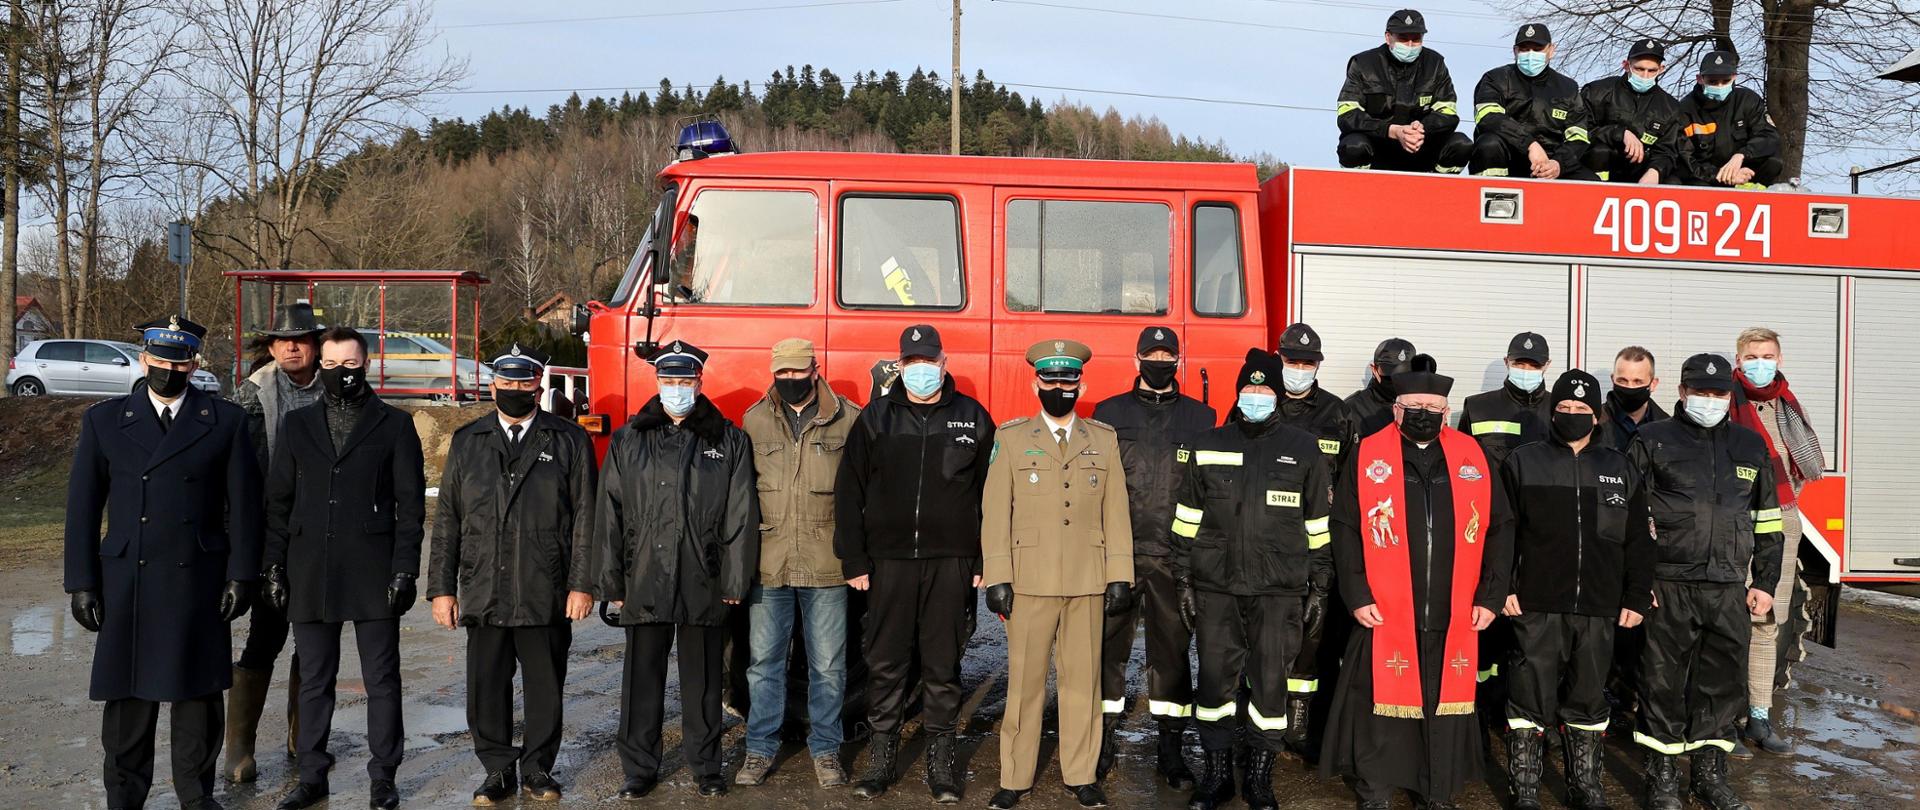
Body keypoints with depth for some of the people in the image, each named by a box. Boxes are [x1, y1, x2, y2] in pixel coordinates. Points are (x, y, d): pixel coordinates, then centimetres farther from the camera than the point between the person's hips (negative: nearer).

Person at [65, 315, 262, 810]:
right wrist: (82, 581, 0)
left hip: (199, 583, -1)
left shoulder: (225, 421, 3)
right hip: (126, 584, 1)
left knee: (198, 693, 7)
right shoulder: (104, 420, 6)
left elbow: (243, 505, 2)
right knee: (127, 695, 7)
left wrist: (241, 574, -3)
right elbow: (82, 507, 6)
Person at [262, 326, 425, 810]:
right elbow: (278, 500, 11)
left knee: (382, 681, 4)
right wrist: (274, 566, 3)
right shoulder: (297, 425, 11)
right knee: (314, 681, 11)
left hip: (373, 574, -3)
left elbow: (410, 503, 0)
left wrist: (405, 569, -7)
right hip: (310, 575, 3)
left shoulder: (394, 425, 2)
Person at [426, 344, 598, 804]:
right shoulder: (467, 442, 11)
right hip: (483, 593, 2)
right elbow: (447, 519, 10)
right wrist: (441, 588, 4)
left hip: (546, 595, -2)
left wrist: (582, 584, -6)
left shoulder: (568, 440, 4)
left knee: (545, 688, 7)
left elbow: (585, 518, 0)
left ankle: (537, 769, 23)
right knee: (487, 688, 6)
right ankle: (498, 770, 22)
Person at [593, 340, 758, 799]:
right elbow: (608, 516, 4)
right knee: (642, 677, 9)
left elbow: (741, 516, 0)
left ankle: (705, 765, 23)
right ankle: (639, 768, 22)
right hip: (644, 584, 1)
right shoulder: (628, 442, 6)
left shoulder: (729, 441, 3)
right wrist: (611, 585, 0)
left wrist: (735, 581, -5)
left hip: (704, 585, -1)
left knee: (702, 678, 10)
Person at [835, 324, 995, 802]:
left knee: (943, 665, 7)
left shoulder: (972, 418, 4)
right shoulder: (875, 418, 4)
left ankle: (941, 760, 18)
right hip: (889, 561, 1)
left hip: (950, 562, 0)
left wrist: (984, 562, -1)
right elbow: (849, 492, 4)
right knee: (886, 664, 6)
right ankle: (882, 757, 18)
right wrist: (853, 561, -1)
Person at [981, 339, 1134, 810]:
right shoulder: (1011, 438, 5)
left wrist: (1120, 576, 2)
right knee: (1025, 681, 2)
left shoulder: (1104, 440, 10)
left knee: (1083, 679, 6)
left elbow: (1116, 512, 7)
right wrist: (996, 577, -5)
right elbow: (995, 511, 1)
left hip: (1088, 582, 2)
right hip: (1029, 580, -1)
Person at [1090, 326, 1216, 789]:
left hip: (1176, 558, 0)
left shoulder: (1200, 418, 9)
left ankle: (1171, 751, 15)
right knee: (1109, 646, 4)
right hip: (1118, 554, 0)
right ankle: (1101, 744, 15)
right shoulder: (1109, 413, 8)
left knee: (1172, 650, 5)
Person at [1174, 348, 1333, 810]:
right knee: (1215, 678, 4)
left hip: (1279, 591, -1)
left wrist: (1319, 586, 4)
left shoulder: (1304, 450, 4)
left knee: (1270, 682, 3)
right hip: (1216, 587, 1)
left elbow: (1319, 525, 6)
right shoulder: (1208, 447, 7)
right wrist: (1186, 579, 6)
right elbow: (1188, 520, 10)